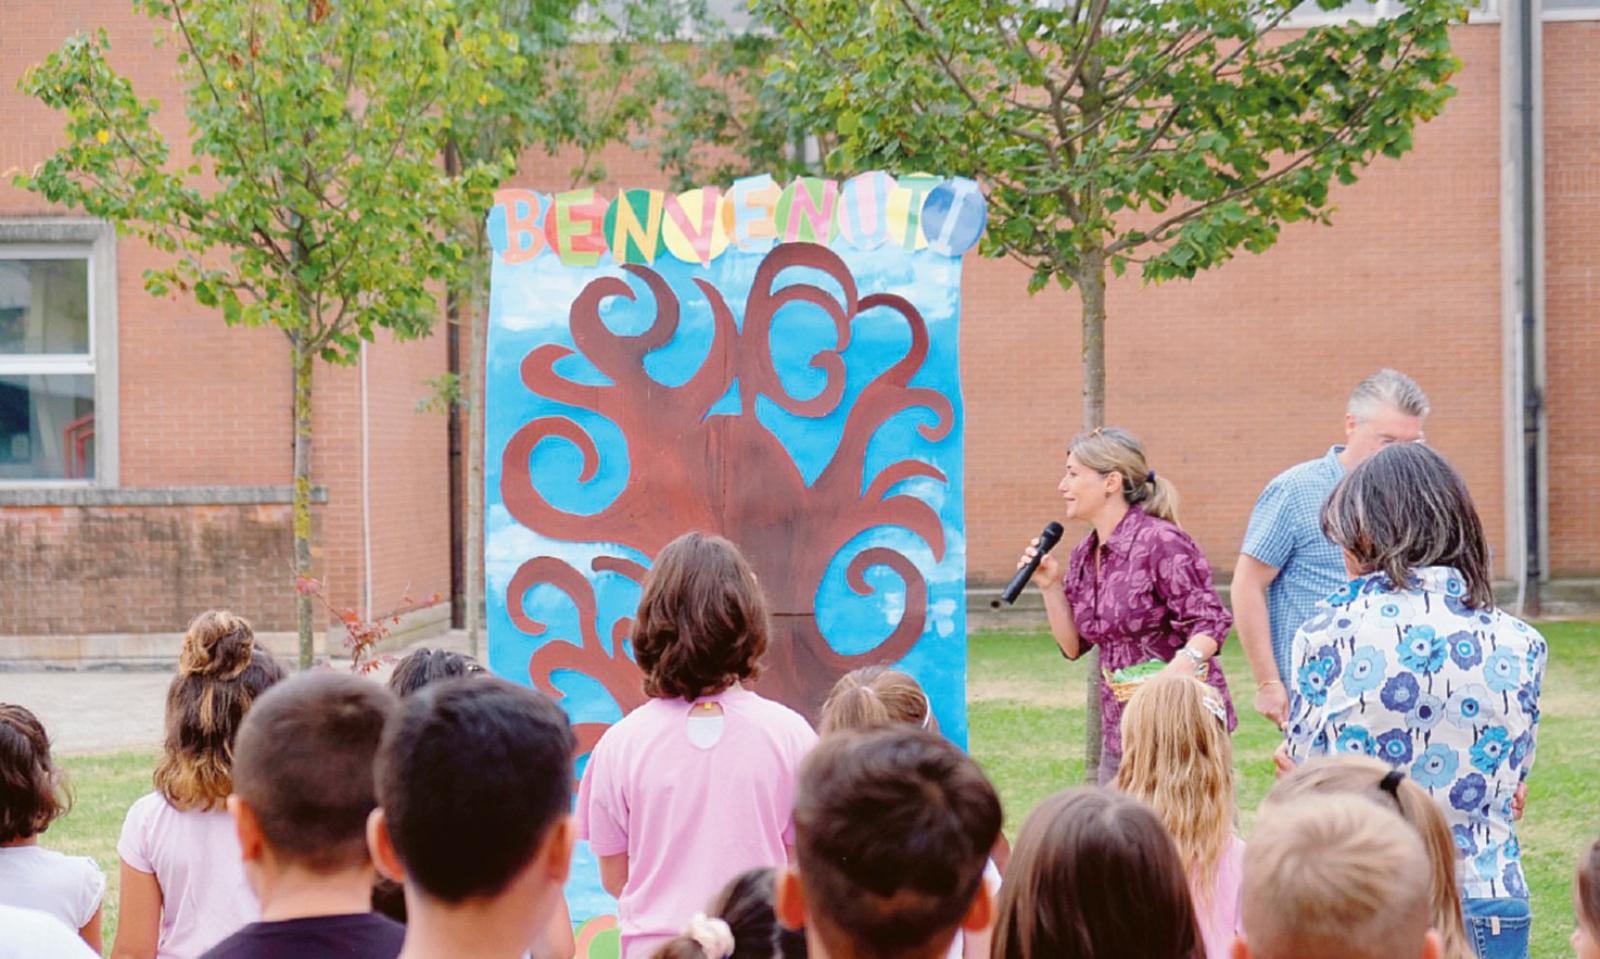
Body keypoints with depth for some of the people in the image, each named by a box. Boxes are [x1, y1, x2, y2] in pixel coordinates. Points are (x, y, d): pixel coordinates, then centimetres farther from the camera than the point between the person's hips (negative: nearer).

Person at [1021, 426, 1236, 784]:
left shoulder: (1161, 542, -13)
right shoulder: (1085, 555, 10)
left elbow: (1208, 621, -18)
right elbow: (1073, 646, 15)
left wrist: (1184, 663, -36)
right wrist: (1050, 586, 3)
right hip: (1120, 725, 8)